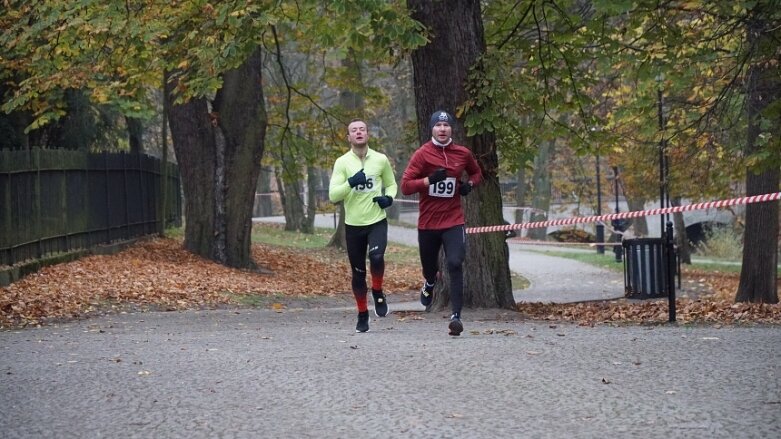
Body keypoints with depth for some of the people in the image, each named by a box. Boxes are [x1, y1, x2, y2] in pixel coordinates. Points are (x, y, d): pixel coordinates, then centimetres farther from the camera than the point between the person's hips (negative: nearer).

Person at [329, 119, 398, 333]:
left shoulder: (380, 159, 1)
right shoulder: (342, 162, -3)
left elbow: (391, 184, 16)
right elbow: (333, 195, -9)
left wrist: (388, 198, -5)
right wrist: (351, 183, -24)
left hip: (377, 221, 0)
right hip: (353, 225, 0)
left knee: (376, 257, -27)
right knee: (358, 273, 7)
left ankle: (378, 293, 0)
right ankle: (362, 315, 23)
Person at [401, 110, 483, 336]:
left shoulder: (463, 154, 2)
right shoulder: (422, 154, -7)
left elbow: (476, 173, 21)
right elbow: (405, 186, -10)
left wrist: (469, 184, -1)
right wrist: (429, 180, -24)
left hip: (453, 222, 0)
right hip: (427, 223, 0)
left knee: (455, 265, -18)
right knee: (429, 267, 16)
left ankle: (456, 316, -20)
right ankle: (430, 284, 54)